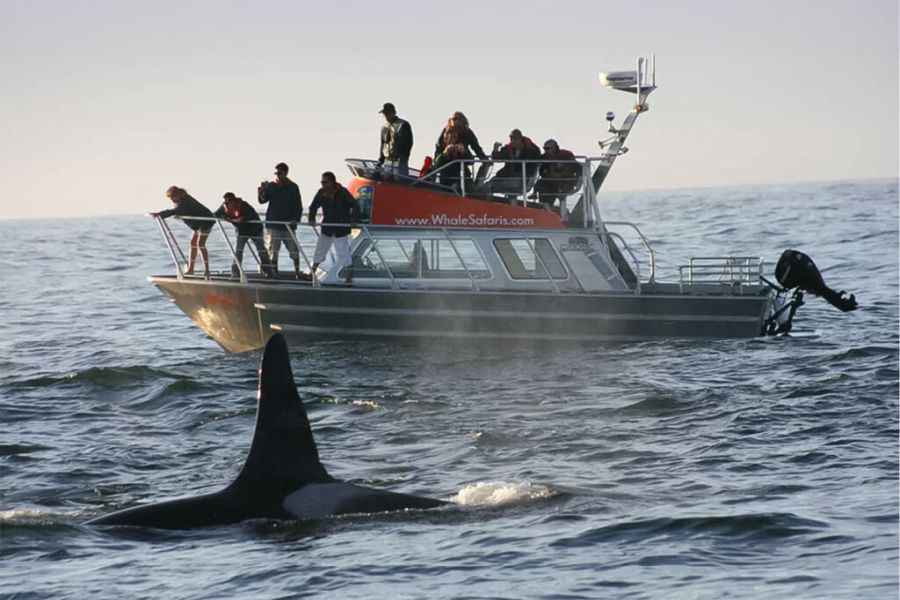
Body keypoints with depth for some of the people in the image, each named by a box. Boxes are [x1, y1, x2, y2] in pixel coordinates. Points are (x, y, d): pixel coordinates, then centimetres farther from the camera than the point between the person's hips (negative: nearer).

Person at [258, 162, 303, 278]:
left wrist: (296, 219, -10)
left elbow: (298, 205, 4)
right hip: (273, 224, 0)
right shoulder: (271, 186, 5)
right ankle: (274, 272, 6)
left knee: (294, 250, 1)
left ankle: (297, 271, 14)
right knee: (273, 251, -1)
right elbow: (262, 200, -4)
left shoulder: (293, 187, 4)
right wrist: (262, 190, -22)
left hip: (288, 224, 0)